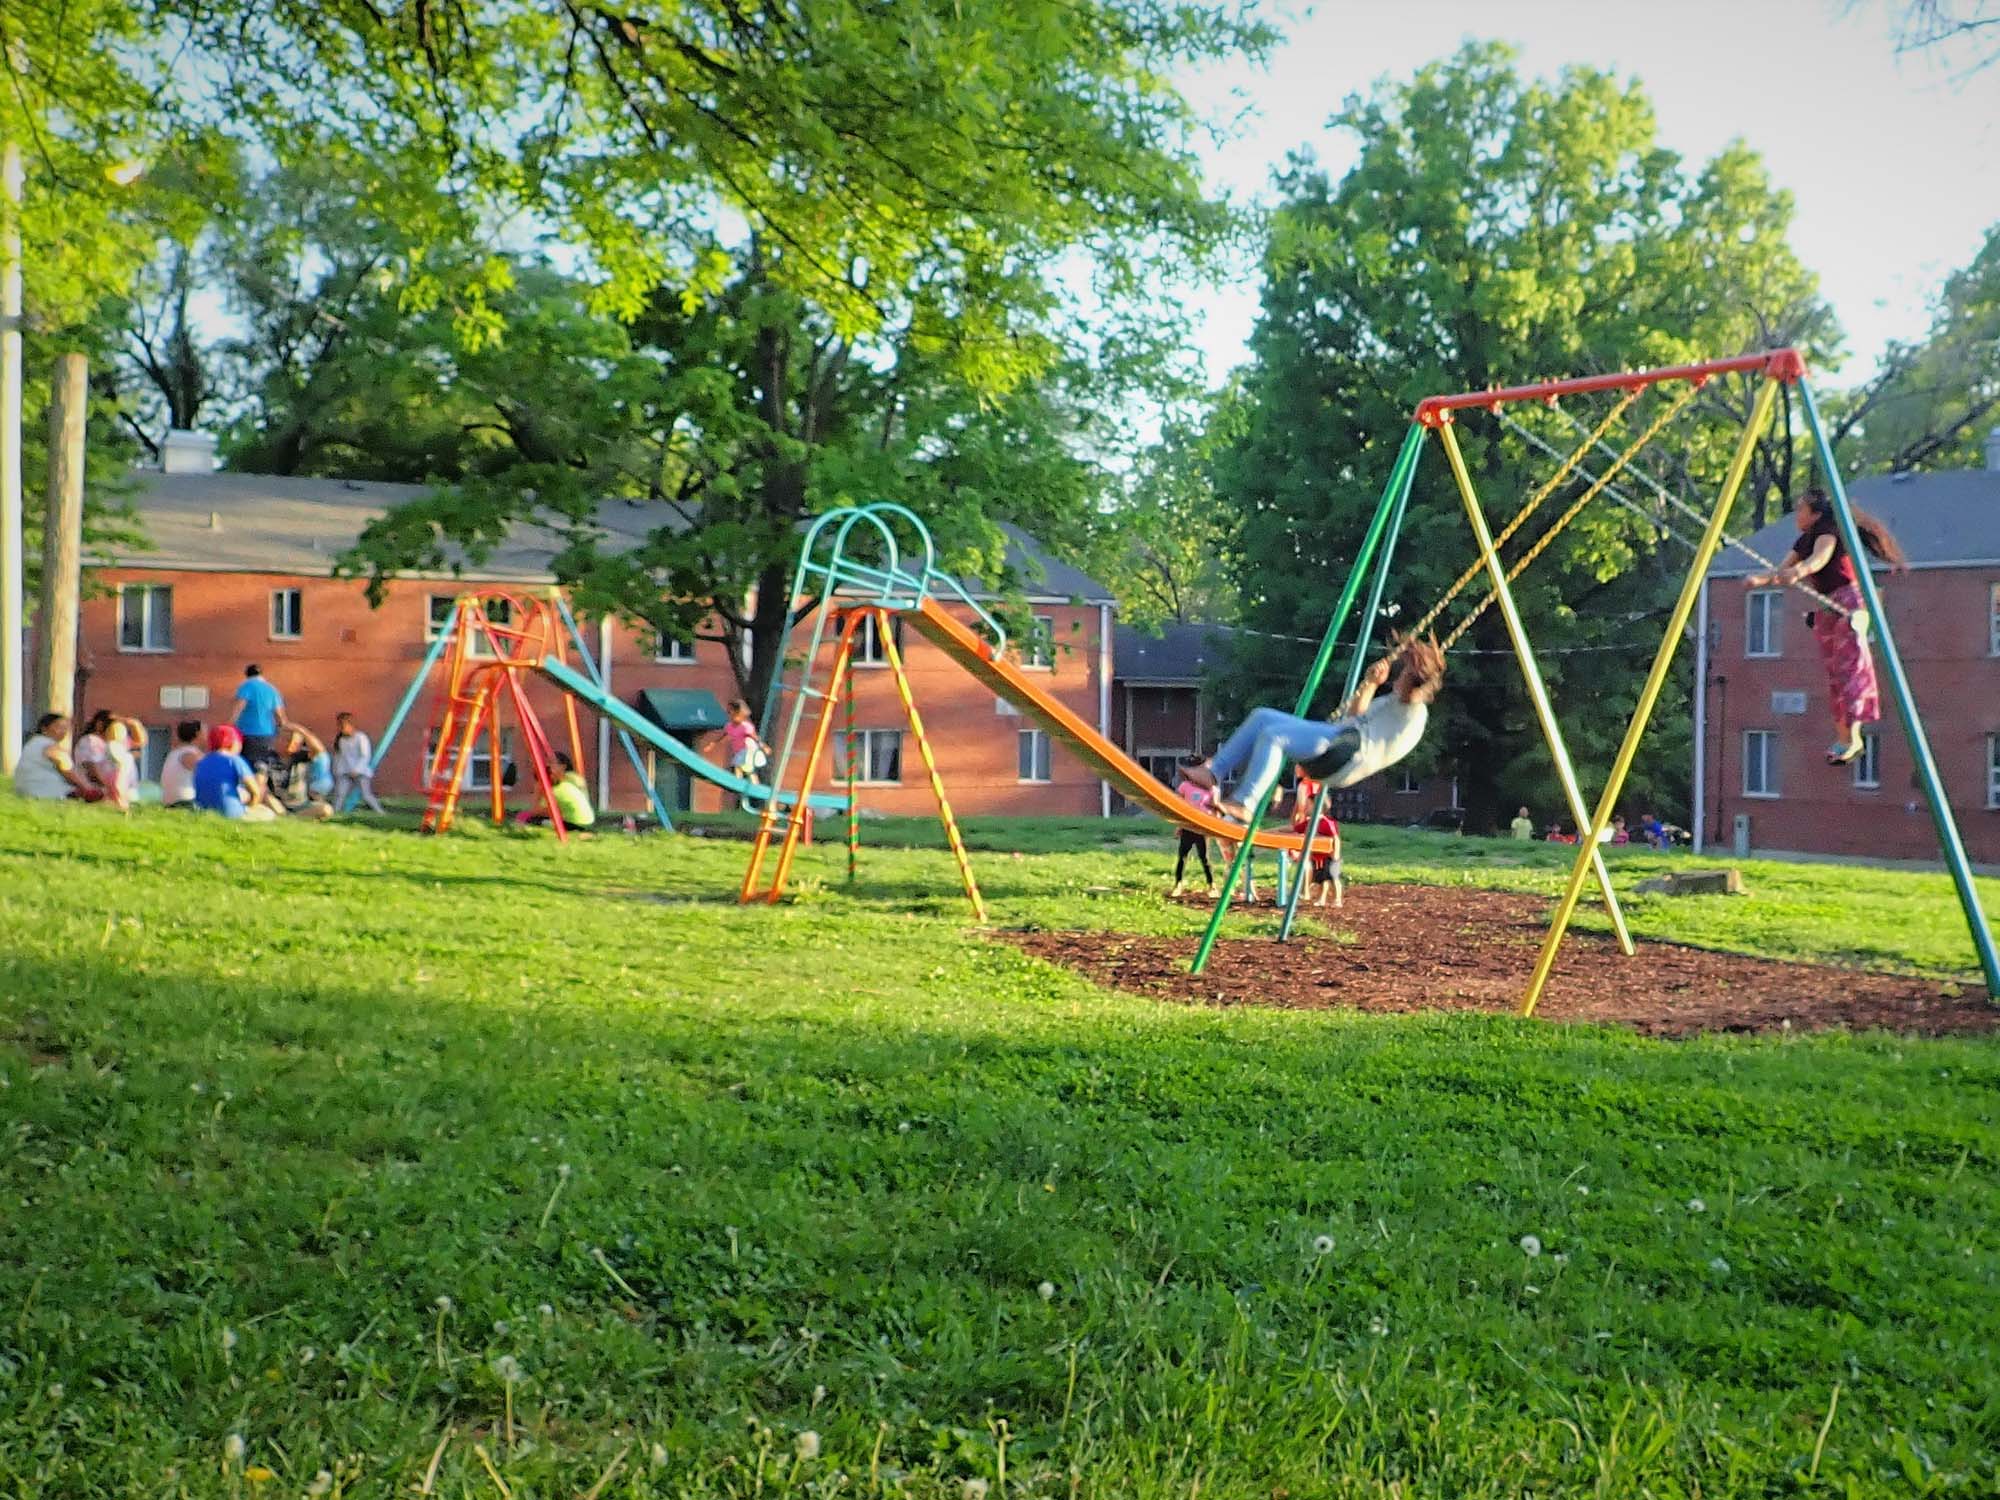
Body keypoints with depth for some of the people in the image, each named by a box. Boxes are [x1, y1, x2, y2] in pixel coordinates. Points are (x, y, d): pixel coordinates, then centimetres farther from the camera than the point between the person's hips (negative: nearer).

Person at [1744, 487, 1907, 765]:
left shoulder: (1828, 529, -9)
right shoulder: (1803, 541, 15)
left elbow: (1820, 557, -28)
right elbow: (1783, 571, 18)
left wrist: (1799, 570, -47)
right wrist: (1761, 579, -2)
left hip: (1848, 599, -9)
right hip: (1825, 606, 9)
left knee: (1850, 664, -14)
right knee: (1833, 673, 6)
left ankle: (1852, 735, -21)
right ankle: (1842, 736, 8)